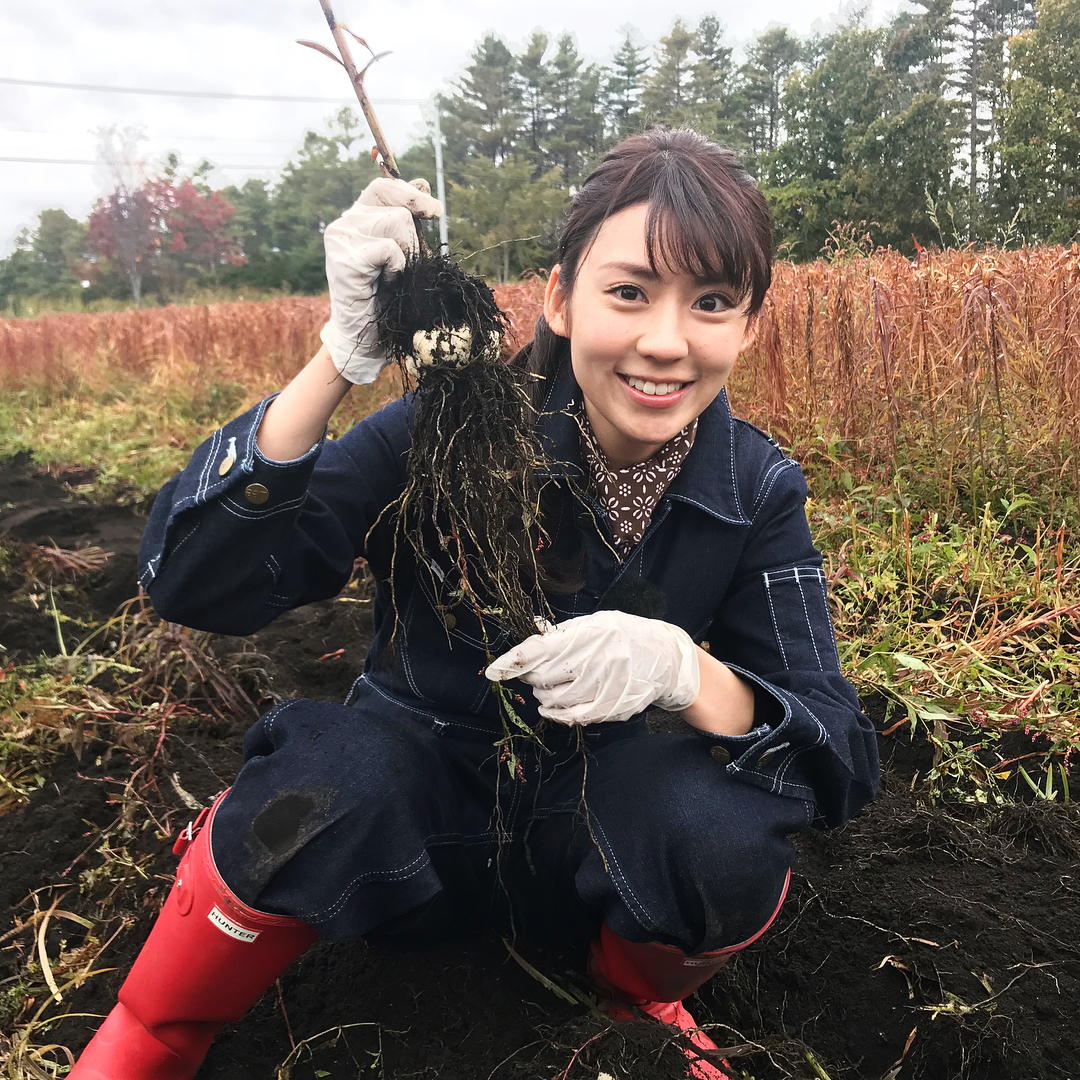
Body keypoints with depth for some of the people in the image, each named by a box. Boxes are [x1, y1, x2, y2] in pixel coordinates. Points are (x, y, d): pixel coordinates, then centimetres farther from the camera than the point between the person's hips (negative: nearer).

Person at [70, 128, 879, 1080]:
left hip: (596, 848, 2)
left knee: (729, 825, -29)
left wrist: (683, 668, -37)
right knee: (337, 775, -34)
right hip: (416, 814, -2)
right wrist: (345, 357, -37)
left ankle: (643, 998, 8)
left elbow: (844, 764, -16)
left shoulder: (758, 492, -12)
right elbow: (191, 583, -25)